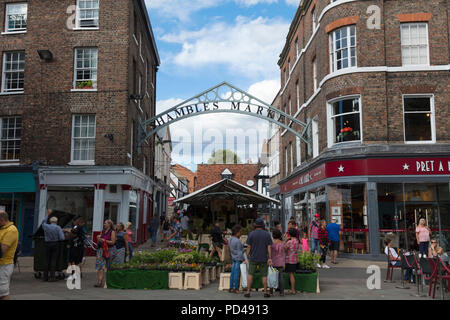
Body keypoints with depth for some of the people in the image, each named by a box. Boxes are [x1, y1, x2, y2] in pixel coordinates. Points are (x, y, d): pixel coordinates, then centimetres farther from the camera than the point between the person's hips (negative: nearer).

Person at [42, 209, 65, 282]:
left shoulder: (46, 227, 1)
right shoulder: (58, 228, -7)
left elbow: (43, 222, 27)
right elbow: (62, 238, -13)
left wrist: (47, 214, 35)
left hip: (47, 244, 2)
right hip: (55, 244, -2)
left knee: (47, 260, 8)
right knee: (53, 260, -1)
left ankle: (45, 277, 10)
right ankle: (52, 277, -5)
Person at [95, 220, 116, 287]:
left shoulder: (112, 232, -4)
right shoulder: (103, 232, 15)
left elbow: (112, 242, -12)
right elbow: (98, 243, 19)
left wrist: (104, 240, -15)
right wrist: (98, 239, -2)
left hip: (110, 250, -5)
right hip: (102, 249, 5)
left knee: (109, 267, 2)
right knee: (100, 265, -8)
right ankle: (99, 281, -13)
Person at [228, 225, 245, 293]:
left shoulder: (230, 239, 7)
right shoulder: (238, 241, -19)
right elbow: (239, 252, -17)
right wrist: (243, 259, -12)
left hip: (233, 259, 9)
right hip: (238, 259, -8)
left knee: (233, 273, 11)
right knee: (237, 274, -2)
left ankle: (231, 288, 17)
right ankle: (236, 289, 5)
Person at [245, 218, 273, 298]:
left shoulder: (251, 234, -4)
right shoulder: (267, 234, -1)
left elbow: (248, 247, -5)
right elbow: (269, 247, -5)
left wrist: (247, 256, 5)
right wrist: (270, 258, -5)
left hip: (253, 258, 0)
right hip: (264, 259, 1)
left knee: (250, 275, 6)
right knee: (264, 276, 8)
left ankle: (248, 292, 5)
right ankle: (265, 292, 12)